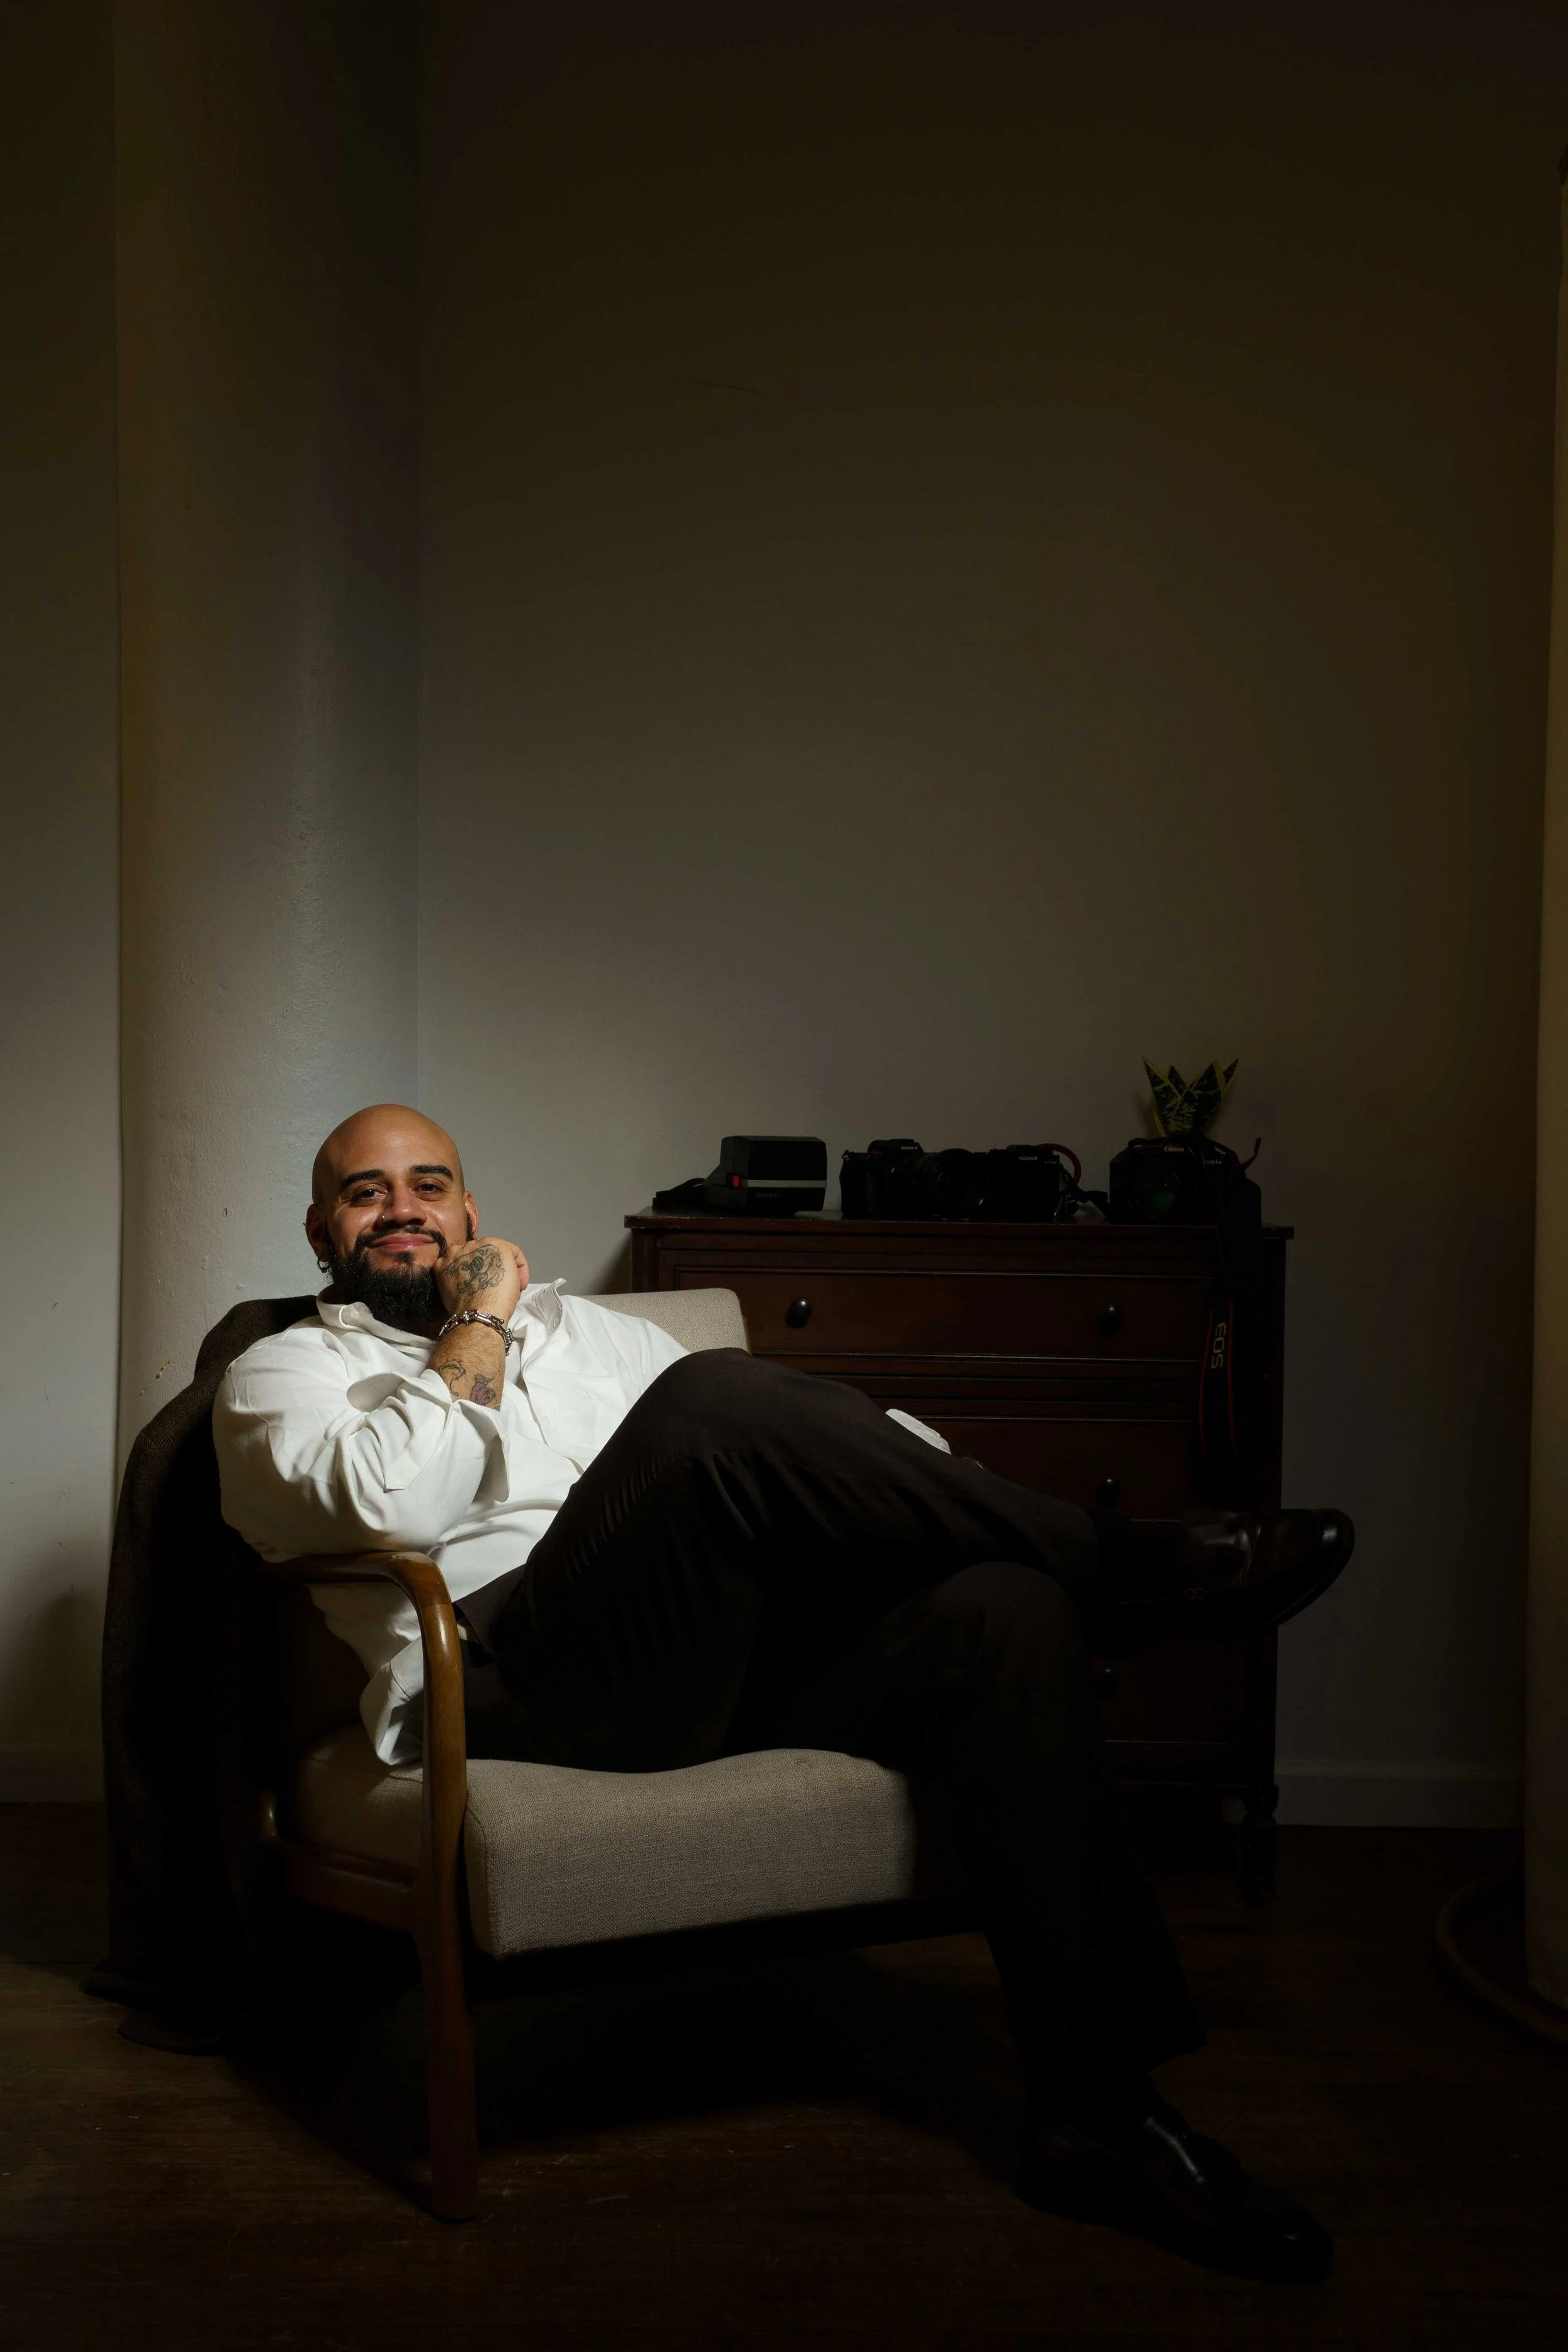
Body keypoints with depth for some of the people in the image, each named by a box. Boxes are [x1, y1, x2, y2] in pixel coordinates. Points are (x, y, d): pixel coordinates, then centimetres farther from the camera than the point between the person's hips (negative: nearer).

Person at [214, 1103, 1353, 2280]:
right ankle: (1128, 1566, -15)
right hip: (514, 1682, -5)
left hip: (717, 1649, 6)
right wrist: (478, 1325, 1)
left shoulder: (579, 1328, 31)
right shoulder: (282, 1374, 15)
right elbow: (397, 1503, -11)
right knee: (719, 1394, -30)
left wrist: (966, 1499, 6)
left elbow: (822, 1428, 23)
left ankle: (1095, 2102, -20)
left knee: (1004, 1610, -21)